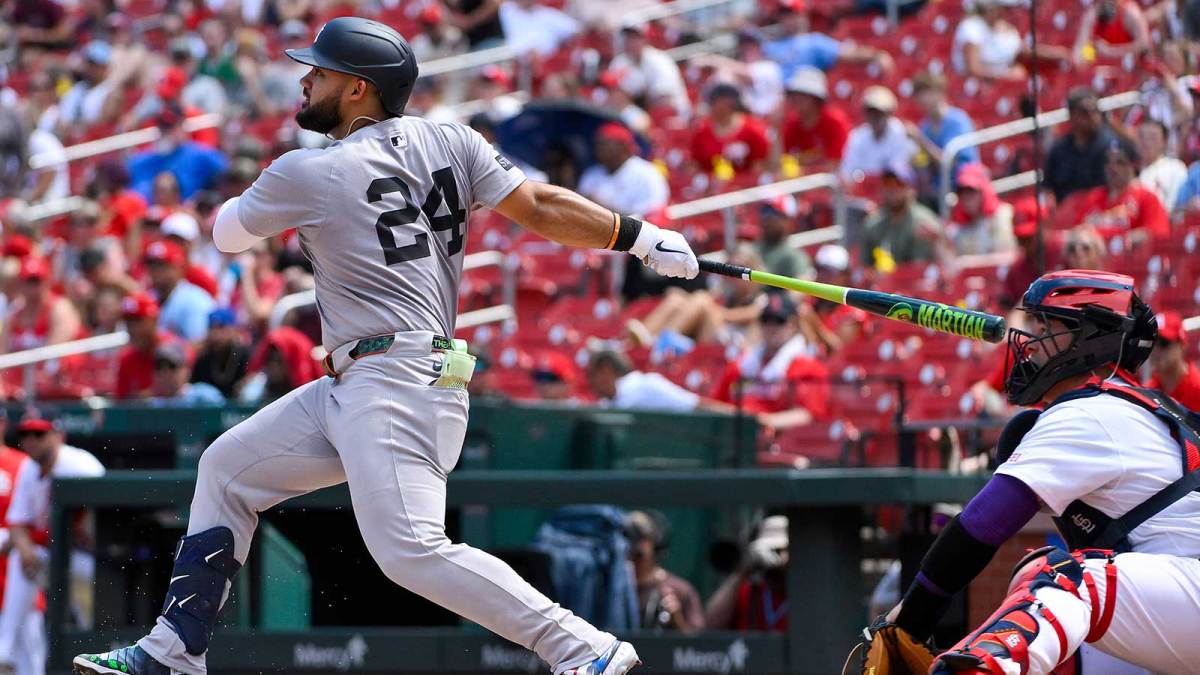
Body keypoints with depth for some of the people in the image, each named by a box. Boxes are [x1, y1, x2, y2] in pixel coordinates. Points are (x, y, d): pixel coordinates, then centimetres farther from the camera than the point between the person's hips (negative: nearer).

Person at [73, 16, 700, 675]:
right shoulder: (447, 143, 8)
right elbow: (541, 205, -3)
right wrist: (643, 237, -1)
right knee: (226, 468, 17)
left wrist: (241, 202, 33)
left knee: (410, 550, -21)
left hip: (396, 387, -10)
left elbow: (228, 234, 10)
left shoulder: (306, 174, -8)